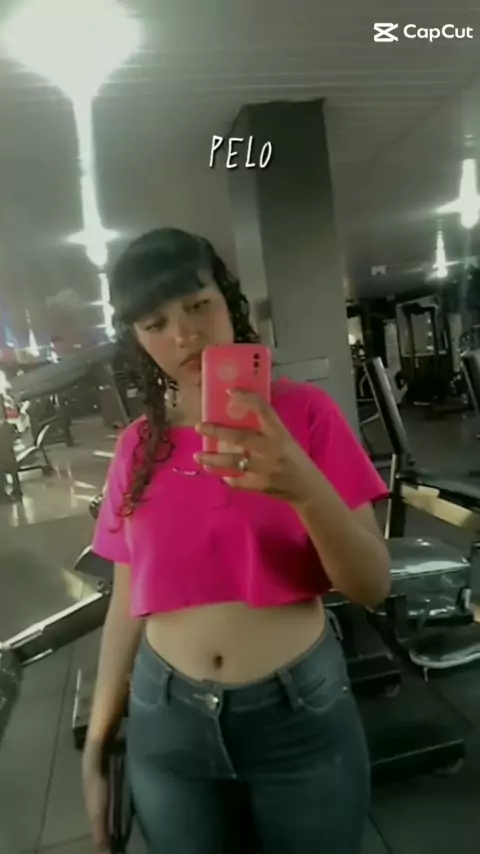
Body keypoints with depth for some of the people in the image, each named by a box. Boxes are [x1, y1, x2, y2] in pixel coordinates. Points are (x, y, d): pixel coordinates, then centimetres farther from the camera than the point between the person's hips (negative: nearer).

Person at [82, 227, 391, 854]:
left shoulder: (303, 411, -9)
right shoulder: (137, 447, -1)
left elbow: (373, 586, -12)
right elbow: (128, 606, 6)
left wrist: (305, 489, -30)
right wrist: (96, 746, 10)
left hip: (301, 709, -2)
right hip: (166, 721, 2)